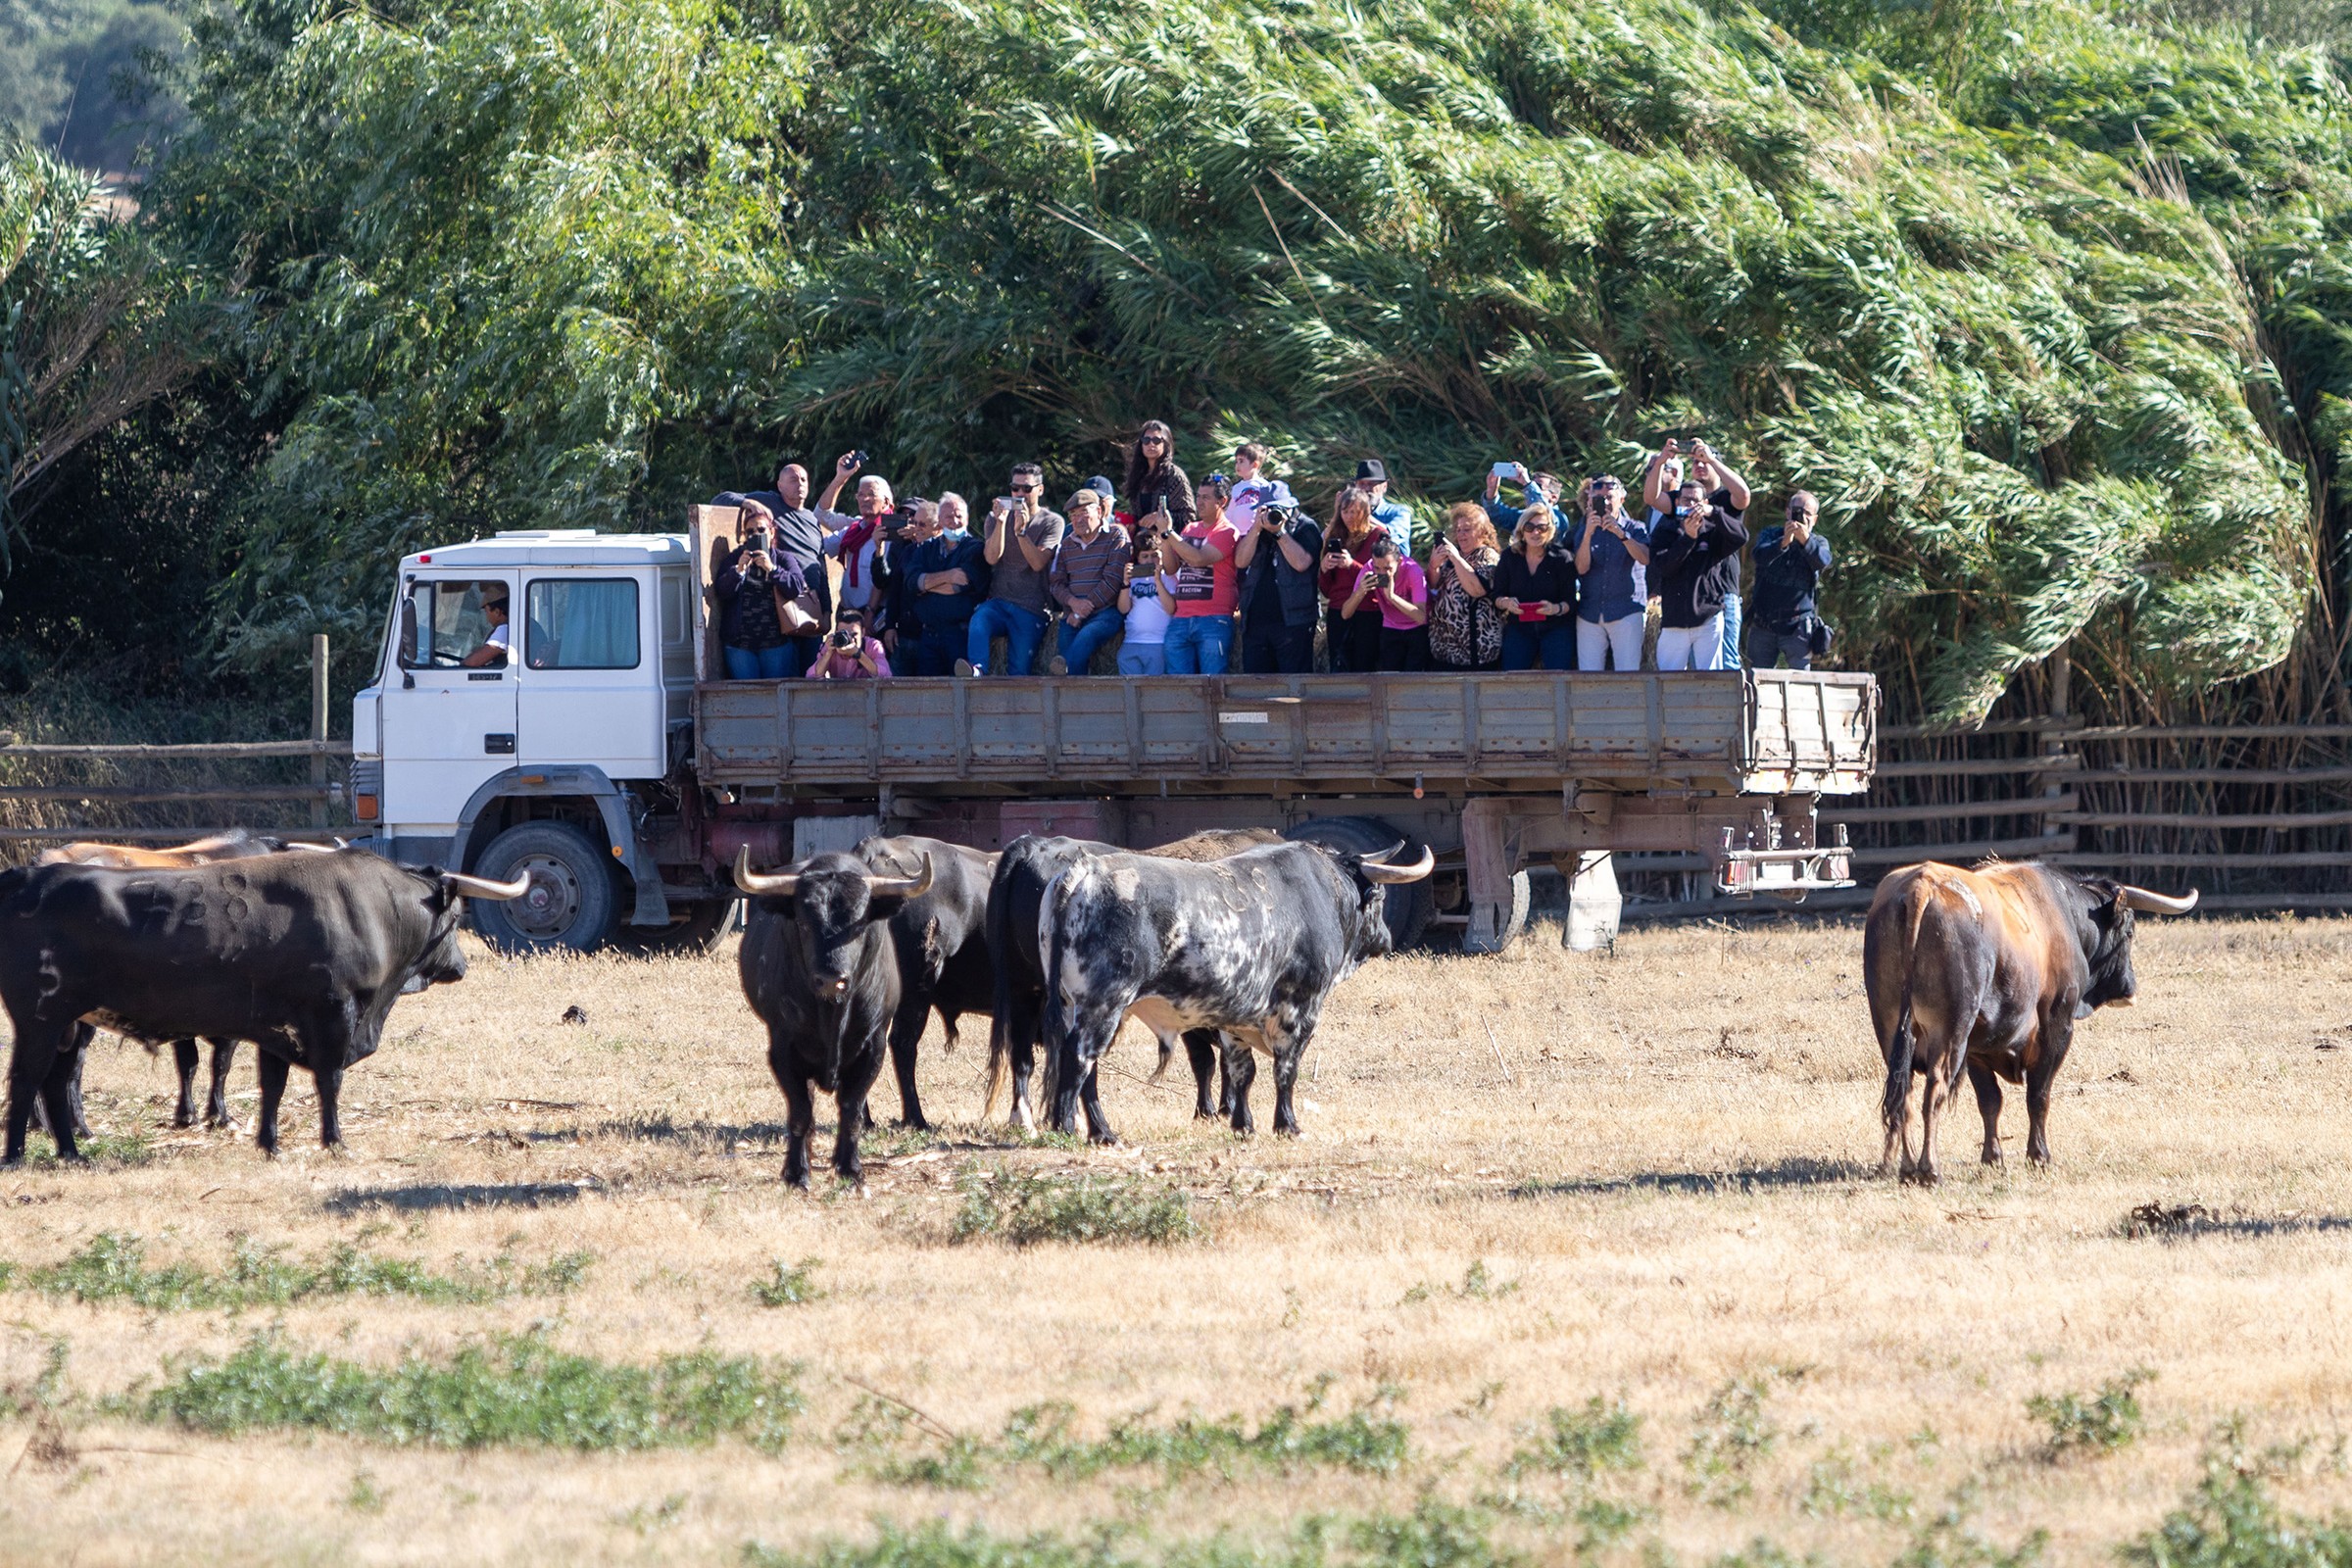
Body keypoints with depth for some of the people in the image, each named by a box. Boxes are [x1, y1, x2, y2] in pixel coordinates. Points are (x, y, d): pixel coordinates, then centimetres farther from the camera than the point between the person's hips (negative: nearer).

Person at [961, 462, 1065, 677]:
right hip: (998, 601, 0)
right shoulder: (997, 516, 15)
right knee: (979, 621, -34)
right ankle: (977, 669, -56)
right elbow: (992, 557, -1)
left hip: (1030, 610, 0)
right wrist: (1000, 522, -14)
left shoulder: (1052, 522, 7)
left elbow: (1038, 563, -7)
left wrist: (1021, 531, -18)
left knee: (1019, 673, -11)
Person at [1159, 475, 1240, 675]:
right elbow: (1171, 569, 15)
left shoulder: (1226, 532, -1)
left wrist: (1168, 533, -14)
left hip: (1213, 621, -6)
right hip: (1181, 620, 6)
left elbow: (1198, 559, -15)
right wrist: (1164, 542, 0)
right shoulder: (1191, 530, 20)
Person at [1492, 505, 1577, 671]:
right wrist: (1506, 602, -19)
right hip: (1518, 629, 2)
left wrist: (1557, 608, -27)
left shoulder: (1561, 558, -4)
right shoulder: (1510, 557, 3)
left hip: (1556, 628, -2)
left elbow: (1571, 601, -5)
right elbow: (1497, 597, 5)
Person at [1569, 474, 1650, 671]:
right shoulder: (1583, 532, 14)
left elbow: (1645, 559, -10)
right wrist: (1588, 534, -13)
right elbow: (1581, 568, -1)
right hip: (1589, 615, 3)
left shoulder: (1635, 529, 8)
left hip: (1626, 612, -3)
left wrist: (1620, 533, -22)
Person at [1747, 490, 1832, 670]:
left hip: (1797, 627, -1)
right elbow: (1761, 556, -16)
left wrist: (1805, 540, -39)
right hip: (1763, 626, 1)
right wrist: (1784, 542, -36)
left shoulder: (1818, 542, 6)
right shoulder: (1771, 534, 7)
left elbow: (1823, 561, -19)